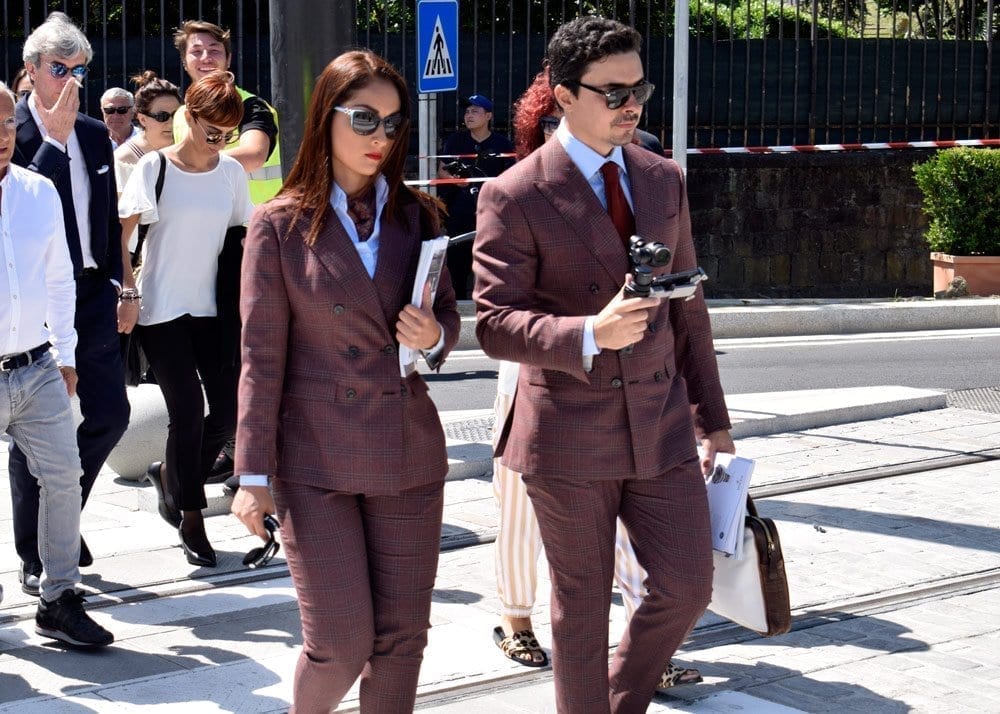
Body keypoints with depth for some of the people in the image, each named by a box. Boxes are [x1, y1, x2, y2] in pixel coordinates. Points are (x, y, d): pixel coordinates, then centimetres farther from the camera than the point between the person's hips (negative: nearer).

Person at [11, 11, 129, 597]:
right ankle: (36, 558, 15)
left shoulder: (95, 133, 11)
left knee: (110, 415, 5)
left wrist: (119, 285, 14)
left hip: (92, 292, 6)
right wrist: (55, 138, -21)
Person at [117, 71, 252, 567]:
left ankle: (171, 476, 27)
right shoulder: (155, 168, -7)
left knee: (230, 409, -1)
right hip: (160, 308, -4)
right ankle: (191, 519, 9)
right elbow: (122, 233, -9)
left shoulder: (231, 172, 5)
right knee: (188, 411, -7)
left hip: (211, 306, 4)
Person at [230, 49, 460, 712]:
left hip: (408, 453, 4)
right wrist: (254, 473, -6)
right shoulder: (280, 225, -2)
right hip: (317, 458, -3)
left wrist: (434, 336, -11)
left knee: (401, 637, 5)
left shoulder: (416, 215, 7)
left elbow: (448, 316, 14)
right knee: (341, 644, -5)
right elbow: (262, 356, -3)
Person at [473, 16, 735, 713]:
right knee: (582, 607, 7)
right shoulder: (515, 197, -10)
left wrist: (712, 415, 14)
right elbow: (495, 323, -14)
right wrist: (591, 334, -30)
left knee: (687, 588, 6)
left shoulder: (664, 179, 7)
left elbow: (687, 304, 13)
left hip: (661, 426, 5)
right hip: (569, 434, -5)